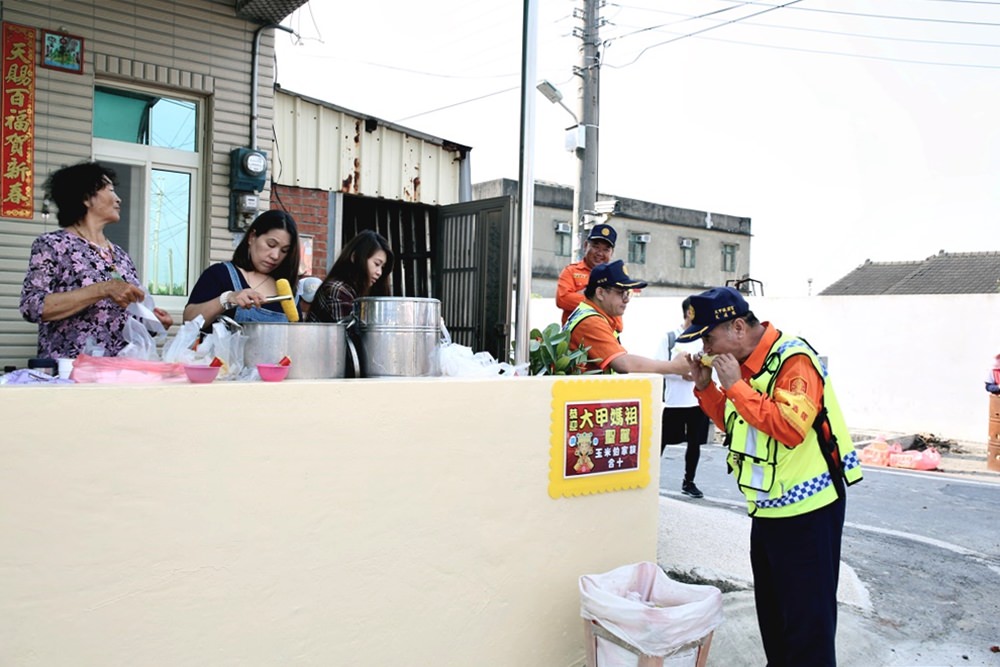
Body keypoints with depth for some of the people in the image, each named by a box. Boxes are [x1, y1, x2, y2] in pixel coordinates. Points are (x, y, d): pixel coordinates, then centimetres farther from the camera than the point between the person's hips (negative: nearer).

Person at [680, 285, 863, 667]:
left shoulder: (794, 359, -20)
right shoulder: (743, 363, 5)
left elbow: (790, 428, -32)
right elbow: (734, 423, 16)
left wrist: (736, 385, -25)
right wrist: (705, 387, 0)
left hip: (806, 511, -9)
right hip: (767, 508, 9)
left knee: (807, 617, 1)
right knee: (771, 610, 20)